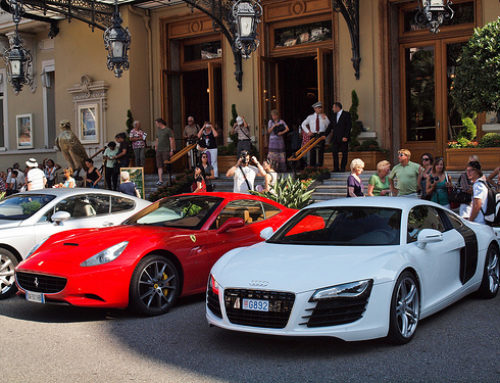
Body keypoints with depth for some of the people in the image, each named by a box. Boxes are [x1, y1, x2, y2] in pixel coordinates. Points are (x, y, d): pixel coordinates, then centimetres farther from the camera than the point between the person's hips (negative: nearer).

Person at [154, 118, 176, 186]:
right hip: (159, 150, 6)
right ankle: (160, 180, 1)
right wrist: (156, 146, 14)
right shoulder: (158, 130, 17)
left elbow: (171, 140, -8)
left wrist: (171, 150, -12)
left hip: (166, 150, -6)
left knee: (167, 165, -5)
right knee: (159, 166, 1)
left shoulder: (168, 130, -4)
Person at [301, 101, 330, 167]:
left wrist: (324, 119, -13)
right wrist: (308, 132, 4)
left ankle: (320, 166, 1)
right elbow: (303, 124, 17)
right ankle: (311, 166, 2)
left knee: (321, 151, -3)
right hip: (313, 135, 0)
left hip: (321, 135, 0)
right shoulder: (310, 117, 11)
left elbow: (328, 125, 0)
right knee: (312, 151, -2)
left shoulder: (324, 116, 9)